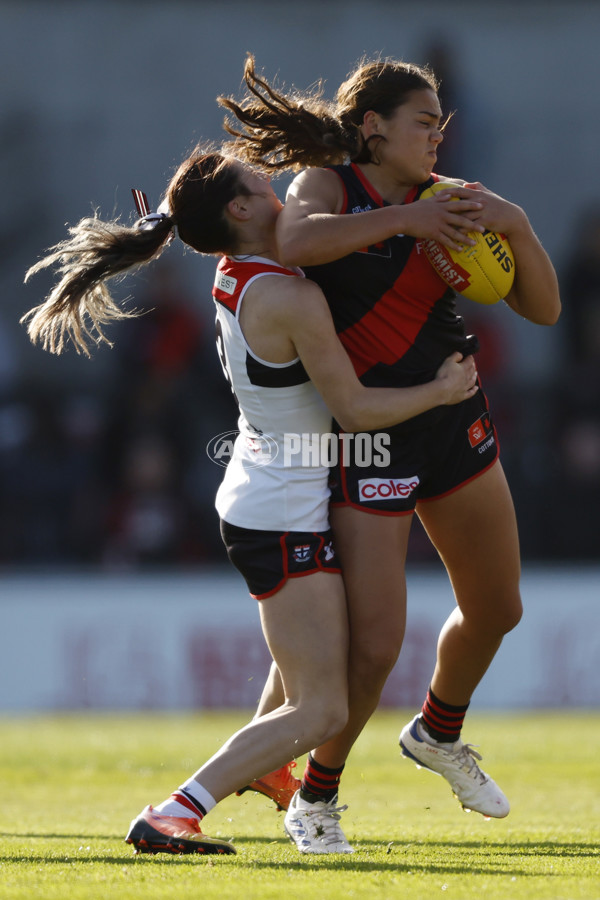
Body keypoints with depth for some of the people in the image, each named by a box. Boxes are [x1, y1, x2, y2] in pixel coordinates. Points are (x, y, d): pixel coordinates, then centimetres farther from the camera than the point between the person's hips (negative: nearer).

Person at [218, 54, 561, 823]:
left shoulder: (451, 200, 3)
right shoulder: (326, 184, -8)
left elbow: (543, 309, 0)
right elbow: (295, 243, -33)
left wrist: (516, 226, -16)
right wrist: (400, 218, -30)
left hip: (453, 426, 6)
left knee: (495, 610, 18)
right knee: (375, 645, -9)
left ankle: (438, 734, 47)